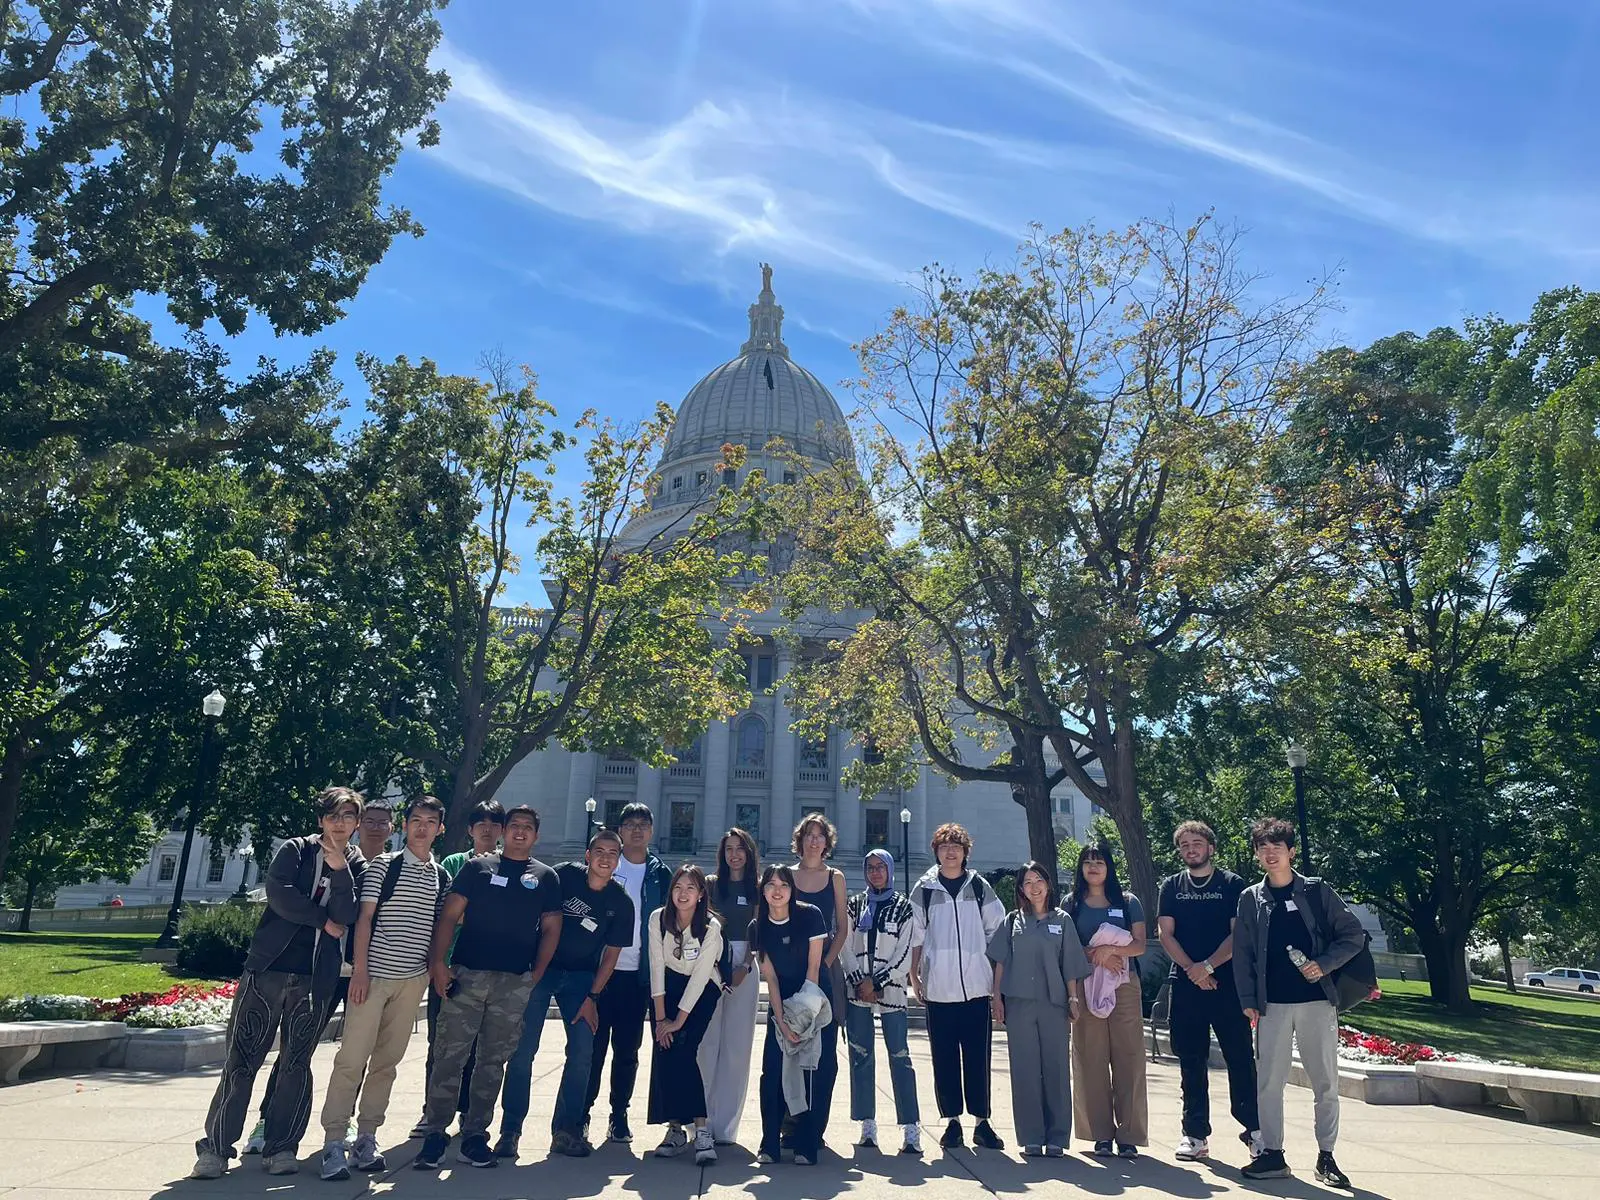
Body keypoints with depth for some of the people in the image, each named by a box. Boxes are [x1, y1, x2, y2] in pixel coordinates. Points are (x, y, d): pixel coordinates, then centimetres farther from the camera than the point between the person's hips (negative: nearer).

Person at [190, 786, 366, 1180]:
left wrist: (339, 867, -17)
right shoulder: (295, 850, 4)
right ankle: (216, 1146, 8)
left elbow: (346, 916, -8)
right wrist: (323, 921, -9)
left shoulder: (356, 865, 6)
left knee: (296, 1065, 6)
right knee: (241, 1060, 1)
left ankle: (281, 1147, 15)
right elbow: (279, 895, -12)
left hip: (315, 978, 1)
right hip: (267, 968, -1)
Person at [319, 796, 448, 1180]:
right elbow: (364, 918, -3)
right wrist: (360, 971, -9)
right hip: (374, 974, -3)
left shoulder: (442, 877, 10)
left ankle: (367, 1137, 19)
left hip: (413, 979, 4)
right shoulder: (383, 865, 0)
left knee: (387, 1060, 9)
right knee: (352, 1058, -4)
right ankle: (333, 1141, 4)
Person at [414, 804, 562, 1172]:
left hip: (515, 983, 1)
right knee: (449, 1055, -3)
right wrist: (437, 962, -10)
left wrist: (536, 974, 0)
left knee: (493, 1060, 8)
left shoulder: (546, 877, 10)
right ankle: (435, 1134, 7)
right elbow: (450, 916, 1)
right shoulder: (477, 866, 6)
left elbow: (551, 929, 9)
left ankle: (474, 1137, 18)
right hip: (467, 974, -1)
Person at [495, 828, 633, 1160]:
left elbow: (611, 953, 0)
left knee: (582, 1051, -4)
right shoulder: (563, 876, -11)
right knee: (523, 1049, -5)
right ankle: (510, 1130, 6)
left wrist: (592, 997, -4)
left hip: (581, 977, 2)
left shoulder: (621, 902, -6)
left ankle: (566, 1131, 9)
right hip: (541, 968, -2)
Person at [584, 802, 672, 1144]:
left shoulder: (660, 874, 7)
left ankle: (619, 1116, 19)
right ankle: (582, 1114, 15)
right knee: (594, 1045, 3)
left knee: (627, 1051, 9)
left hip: (638, 974, 2)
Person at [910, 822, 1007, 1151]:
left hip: (976, 985, 0)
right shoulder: (924, 889, 4)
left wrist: (997, 974, 5)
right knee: (944, 1058, 5)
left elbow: (997, 931, 10)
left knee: (978, 1056, 3)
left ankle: (982, 1121, 12)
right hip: (938, 986, 0)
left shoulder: (980, 887, 6)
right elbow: (916, 936, 7)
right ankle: (952, 1121, 15)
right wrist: (913, 975, 3)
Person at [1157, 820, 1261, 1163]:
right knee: (1191, 1063, 7)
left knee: (1240, 1056, -2)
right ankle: (1195, 1134, 14)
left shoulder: (1231, 884, 3)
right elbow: (1165, 933, 3)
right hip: (1185, 984, 2)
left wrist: (1209, 965, -14)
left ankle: (1254, 1128, 10)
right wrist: (1192, 969, -10)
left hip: (1227, 983, -2)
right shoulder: (1172, 887, 10)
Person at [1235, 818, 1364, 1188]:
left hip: (1317, 1000, -1)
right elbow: (1242, 953, 4)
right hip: (1273, 1004, 1)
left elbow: (1354, 935, 2)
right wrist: (1248, 1000, -2)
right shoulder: (1250, 898, 5)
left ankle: (1326, 1157, 18)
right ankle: (1272, 1154, 13)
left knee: (1326, 1082, 6)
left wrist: (1324, 964, -12)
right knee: (1269, 1081, 3)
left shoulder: (1317, 891, 2)